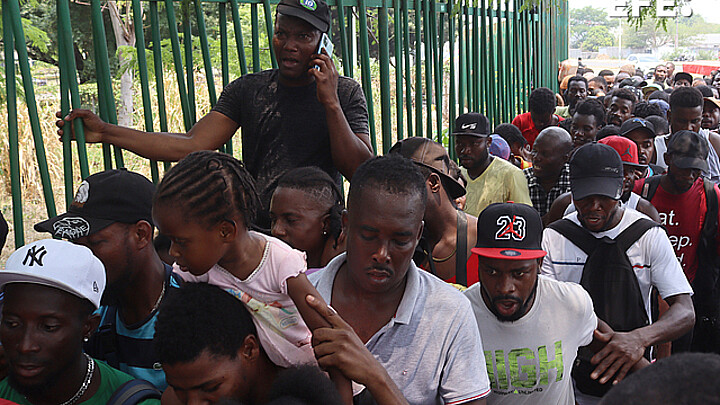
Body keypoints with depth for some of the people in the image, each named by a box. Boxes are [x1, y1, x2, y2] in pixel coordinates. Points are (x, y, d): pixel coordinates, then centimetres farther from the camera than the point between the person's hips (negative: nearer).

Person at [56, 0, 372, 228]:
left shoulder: (345, 93, 1)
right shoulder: (247, 89, 7)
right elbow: (193, 145, 0)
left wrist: (331, 103, -17)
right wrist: (106, 132, -5)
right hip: (254, 229, 3)